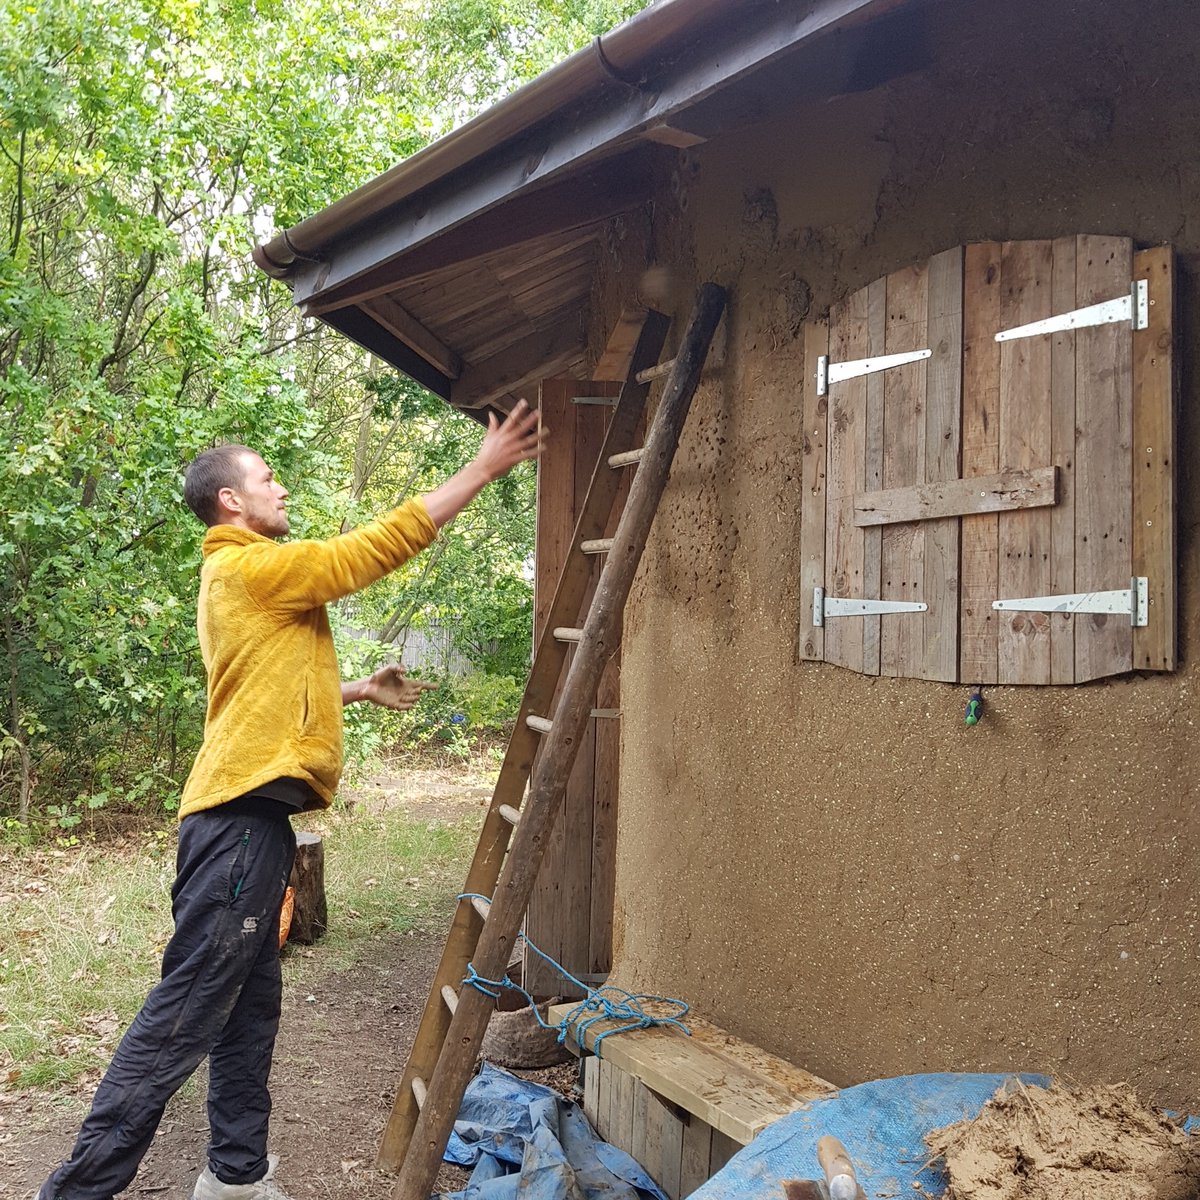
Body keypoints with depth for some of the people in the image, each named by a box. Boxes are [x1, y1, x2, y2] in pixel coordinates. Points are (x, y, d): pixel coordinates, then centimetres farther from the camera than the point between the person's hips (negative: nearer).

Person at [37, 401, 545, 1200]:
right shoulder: (253, 566, -9)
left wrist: (361, 691, 29)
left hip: (252, 816, 11)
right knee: (186, 1012, -7)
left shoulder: (245, 579, 21)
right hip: (241, 815, -11)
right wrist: (486, 466, -7)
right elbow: (382, 545, -11)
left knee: (250, 1009, 15)